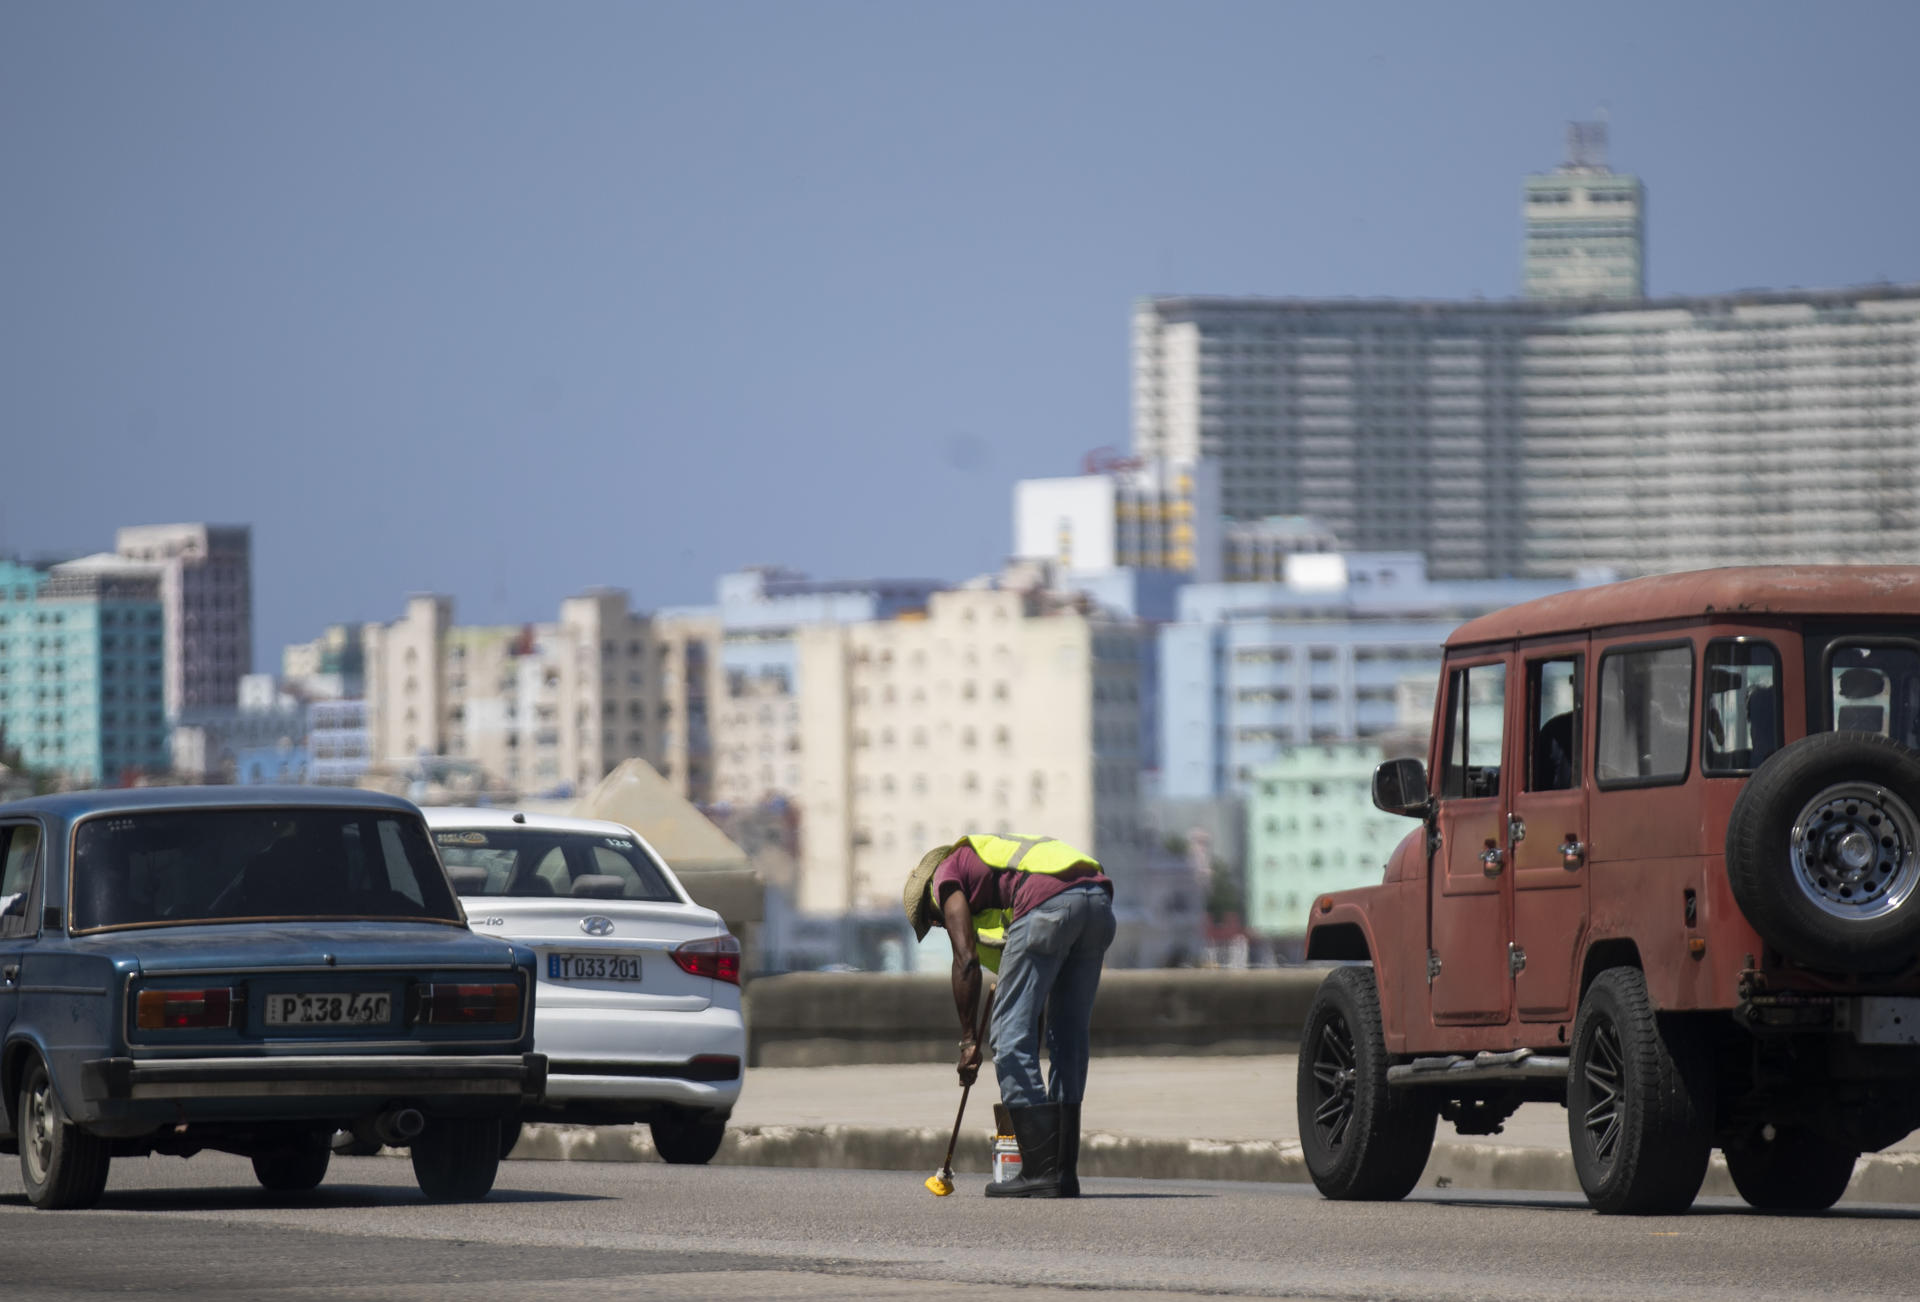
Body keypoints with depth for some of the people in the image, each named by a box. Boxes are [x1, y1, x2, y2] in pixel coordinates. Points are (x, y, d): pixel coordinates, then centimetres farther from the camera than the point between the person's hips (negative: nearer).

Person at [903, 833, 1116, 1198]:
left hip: (1048, 904, -8)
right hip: (1099, 898, 8)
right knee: (1068, 1039, 16)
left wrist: (968, 1040, 9)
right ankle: (1065, 1171, 16)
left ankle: (1041, 1170, -2)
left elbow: (966, 960, 7)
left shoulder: (947, 873, 19)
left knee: (1011, 1036, 1)